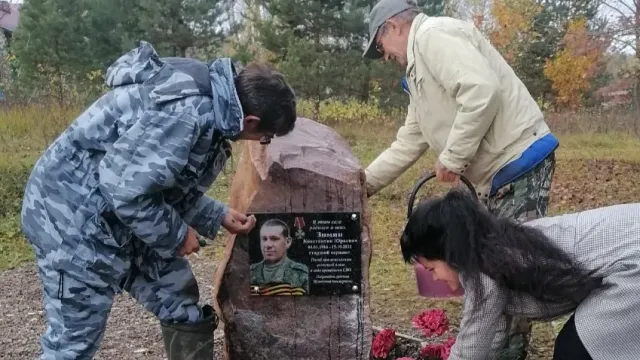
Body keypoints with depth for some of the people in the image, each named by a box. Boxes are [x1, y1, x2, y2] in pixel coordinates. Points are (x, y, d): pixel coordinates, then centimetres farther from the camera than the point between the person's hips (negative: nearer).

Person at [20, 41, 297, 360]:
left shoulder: (210, 100, 2)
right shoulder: (188, 112, -30)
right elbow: (123, 188, -30)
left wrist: (218, 216, 11)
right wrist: (176, 235, -16)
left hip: (123, 213, 10)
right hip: (75, 215, -10)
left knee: (182, 309, 13)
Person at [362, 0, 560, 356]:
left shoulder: (434, 33, -9)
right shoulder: (421, 67, 21)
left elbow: (483, 91, -25)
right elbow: (408, 143, 25)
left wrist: (451, 158, -17)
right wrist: (363, 184, 22)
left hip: (519, 163, -10)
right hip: (495, 176, 11)